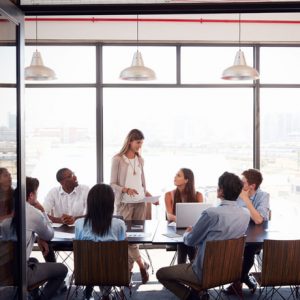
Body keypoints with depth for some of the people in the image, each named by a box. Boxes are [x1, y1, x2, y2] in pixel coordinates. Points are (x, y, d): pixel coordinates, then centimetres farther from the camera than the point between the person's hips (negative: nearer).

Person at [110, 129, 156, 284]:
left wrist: (147, 193, -1)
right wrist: (125, 189, -22)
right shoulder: (118, 159, -5)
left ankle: (128, 266, 14)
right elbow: (112, 184, -5)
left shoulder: (140, 160, 10)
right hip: (124, 203, -4)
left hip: (140, 202, 4)